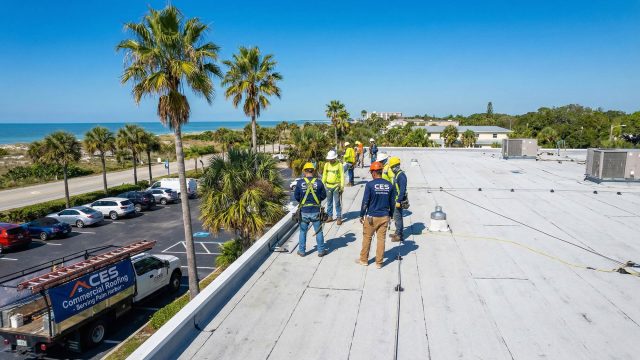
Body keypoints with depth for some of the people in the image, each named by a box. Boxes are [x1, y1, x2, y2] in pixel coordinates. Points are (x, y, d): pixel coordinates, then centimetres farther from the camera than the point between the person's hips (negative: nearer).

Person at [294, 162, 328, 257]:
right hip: (315, 211, 0)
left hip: (304, 211, 1)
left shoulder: (300, 182, -8)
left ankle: (302, 251, 23)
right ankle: (321, 251, 20)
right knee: (318, 231, 12)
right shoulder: (318, 182, -8)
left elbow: (296, 196, -1)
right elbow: (324, 196, -1)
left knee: (303, 231, 15)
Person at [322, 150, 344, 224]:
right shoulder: (326, 164, 5)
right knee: (329, 202, 13)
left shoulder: (339, 165, -7)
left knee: (337, 203, -2)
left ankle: (339, 218, 6)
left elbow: (342, 176, -7)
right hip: (328, 186, 4)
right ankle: (330, 216, 24)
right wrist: (323, 184, 10)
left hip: (336, 186, -4)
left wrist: (342, 186, -11)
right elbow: (324, 175, 12)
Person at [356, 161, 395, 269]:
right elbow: (392, 203, 7)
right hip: (384, 217, 3)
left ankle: (364, 260, 25)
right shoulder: (389, 185, -1)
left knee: (367, 238, 12)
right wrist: (390, 215, 19)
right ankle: (379, 263, 18)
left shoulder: (370, 185, -14)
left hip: (371, 217, -3)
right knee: (381, 239, 10)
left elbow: (365, 202, -11)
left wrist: (361, 215, 0)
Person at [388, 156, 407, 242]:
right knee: (395, 216, 18)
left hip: (399, 200, -10)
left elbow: (402, 190, -24)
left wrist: (398, 201, -25)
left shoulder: (401, 175, -19)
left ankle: (399, 236, 5)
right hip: (395, 199, 10)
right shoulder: (396, 174, 11)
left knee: (398, 217, -3)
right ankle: (397, 232, 30)